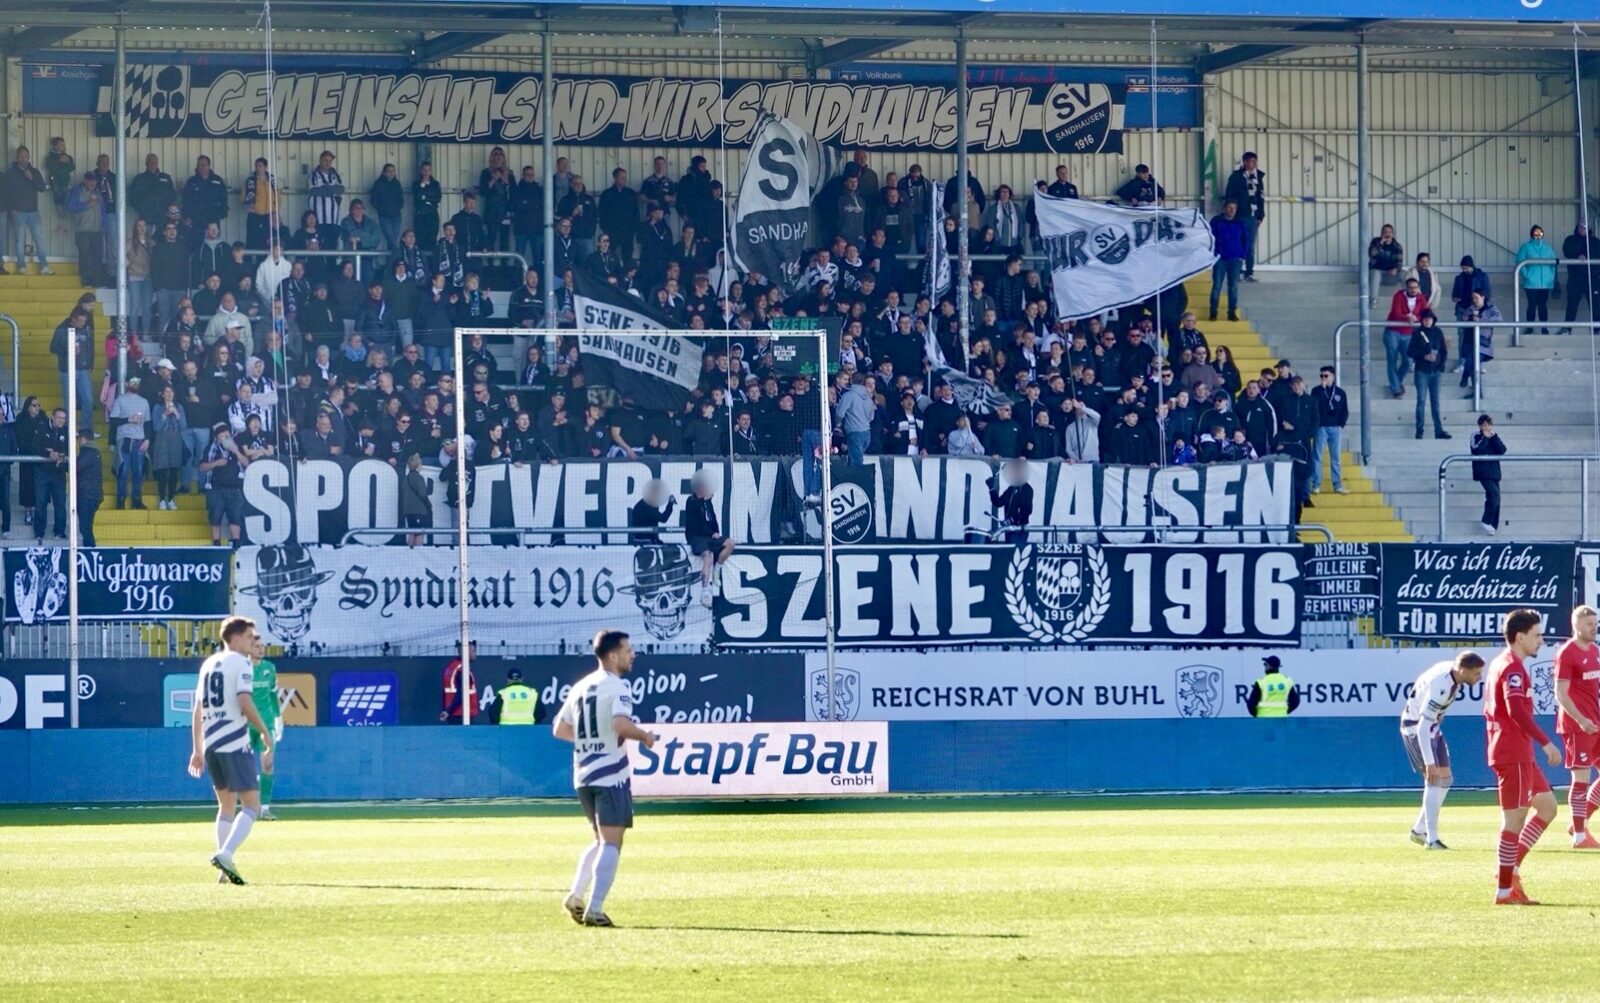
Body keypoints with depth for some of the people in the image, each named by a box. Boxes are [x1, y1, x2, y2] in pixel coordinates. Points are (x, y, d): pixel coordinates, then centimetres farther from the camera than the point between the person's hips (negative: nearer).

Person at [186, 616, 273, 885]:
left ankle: (225, 866, 13)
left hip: (211, 745, 8)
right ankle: (225, 854, -25)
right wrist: (266, 733, -8)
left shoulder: (208, 664, 17)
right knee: (251, 805, -6)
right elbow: (245, 703, -17)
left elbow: (198, 710, 19)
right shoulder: (240, 663, -5)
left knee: (227, 806, 17)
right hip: (235, 744, -8)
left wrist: (197, 750, 22)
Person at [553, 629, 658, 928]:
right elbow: (621, 724, -27)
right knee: (611, 843, -7)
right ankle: (594, 909, -15)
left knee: (602, 840, 22)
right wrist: (644, 736, -9)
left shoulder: (581, 687, 13)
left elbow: (560, 730, 18)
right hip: (611, 775, -8)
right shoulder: (616, 687, -11)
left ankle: (575, 896, 12)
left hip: (583, 775, 8)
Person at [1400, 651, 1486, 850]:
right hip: (1415, 727, -10)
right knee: (1434, 780, -16)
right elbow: (1423, 726, -36)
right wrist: (1429, 763, -38)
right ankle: (1431, 840, -17)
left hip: (1432, 727, 10)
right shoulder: (1441, 686, -34)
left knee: (1444, 780, 10)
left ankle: (1419, 830, 20)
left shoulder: (1452, 670, -6)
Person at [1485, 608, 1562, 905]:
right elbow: (1516, 711, -27)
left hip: (1520, 754, 10)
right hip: (1514, 754, -10)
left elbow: (1489, 710, 22)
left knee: (1547, 805, 13)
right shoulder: (1513, 668, -15)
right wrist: (1546, 743, -26)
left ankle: (1511, 868, 11)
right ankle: (1505, 890, -1)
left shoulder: (1499, 664, 16)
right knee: (1515, 817, -5)